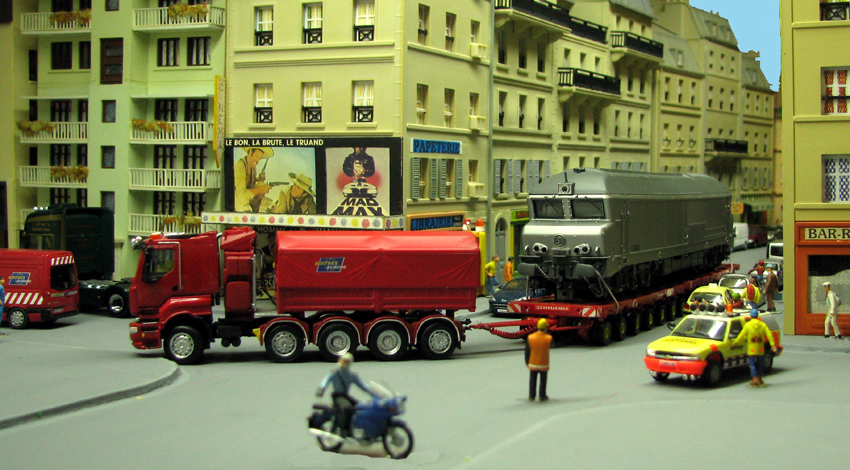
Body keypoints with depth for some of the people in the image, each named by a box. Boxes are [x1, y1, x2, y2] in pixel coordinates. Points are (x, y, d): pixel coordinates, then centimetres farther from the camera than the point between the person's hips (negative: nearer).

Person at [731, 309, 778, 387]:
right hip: (760, 349, 4)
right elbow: (769, 334, -3)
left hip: (752, 349, -4)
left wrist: (735, 342, 8)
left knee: (752, 364, 0)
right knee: (759, 364, 14)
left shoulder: (748, 325, -7)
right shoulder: (762, 325, 4)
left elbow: (741, 335, -4)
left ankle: (755, 379, -7)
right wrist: (773, 345, -4)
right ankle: (759, 379, 19)